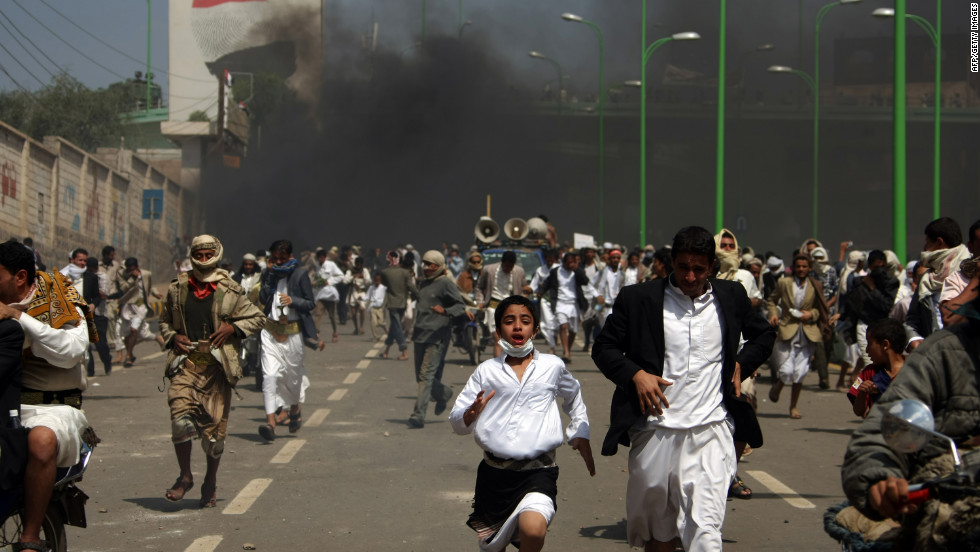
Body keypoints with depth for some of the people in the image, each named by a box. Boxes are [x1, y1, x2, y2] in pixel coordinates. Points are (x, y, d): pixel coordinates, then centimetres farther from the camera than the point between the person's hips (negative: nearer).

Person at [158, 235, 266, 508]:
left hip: (217, 364, -1)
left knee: (215, 424, 3)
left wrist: (233, 327, -6)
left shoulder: (231, 291, 3)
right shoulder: (177, 289, 10)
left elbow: (258, 318, 10)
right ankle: (185, 476, 1)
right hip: (186, 362, 1)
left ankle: (211, 481, 23)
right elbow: (164, 320, 24)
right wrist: (173, 337, 3)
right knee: (181, 416, -17)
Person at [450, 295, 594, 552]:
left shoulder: (552, 366, 7)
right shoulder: (487, 371, 6)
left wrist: (580, 433, 19)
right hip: (494, 472, 2)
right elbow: (457, 423, 5)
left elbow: (574, 399, 29)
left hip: (538, 470, -2)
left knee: (533, 529, -29)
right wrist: (472, 412, -16)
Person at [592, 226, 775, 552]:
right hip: (654, 430, 1)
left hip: (710, 431, -1)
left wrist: (741, 365, 9)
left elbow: (764, 334, 26)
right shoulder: (638, 299, 2)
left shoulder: (731, 298, 9)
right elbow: (603, 347, 8)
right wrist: (635, 374, -8)